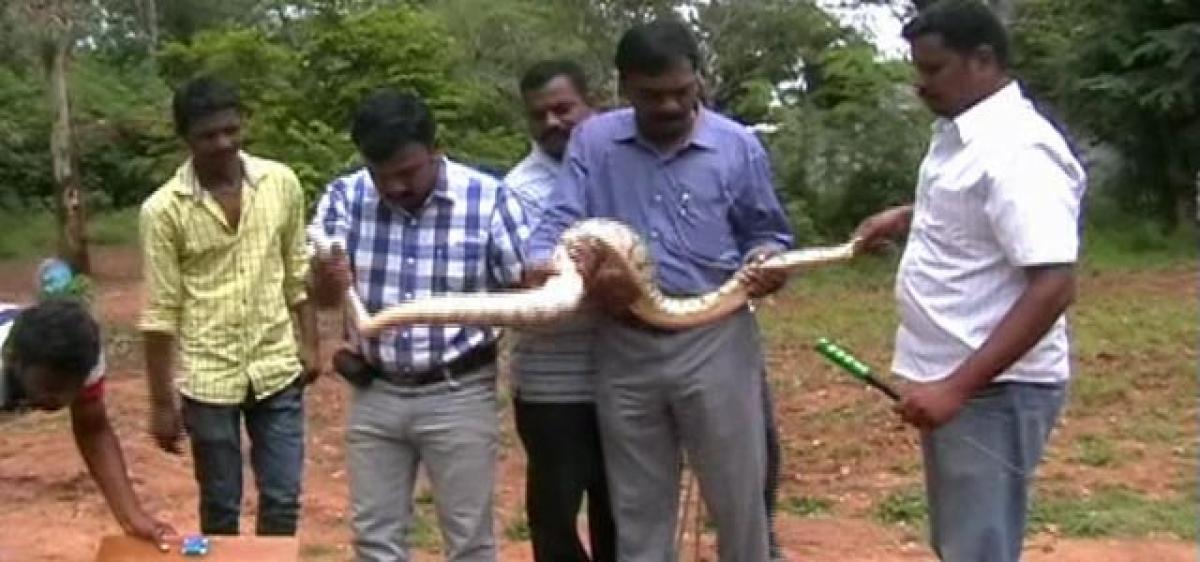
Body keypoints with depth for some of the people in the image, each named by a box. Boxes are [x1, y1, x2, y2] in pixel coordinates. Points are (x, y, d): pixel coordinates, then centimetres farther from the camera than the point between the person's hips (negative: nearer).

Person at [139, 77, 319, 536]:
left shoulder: (281, 183, -2)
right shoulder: (163, 209, -10)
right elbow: (160, 312, -8)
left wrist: (310, 342, 4)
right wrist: (162, 402, -7)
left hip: (277, 370, 2)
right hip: (207, 379, -2)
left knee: (282, 501, 8)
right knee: (220, 507, 10)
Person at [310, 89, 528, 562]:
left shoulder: (489, 199, -13)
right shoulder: (345, 197, -5)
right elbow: (324, 298, -9)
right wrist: (328, 278, -32)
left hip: (458, 393, -3)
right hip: (374, 391, 3)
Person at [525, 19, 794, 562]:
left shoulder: (738, 146, 0)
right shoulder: (592, 141, 3)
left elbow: (767, 234, 9)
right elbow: (559, 222, -3)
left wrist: (766, 262, -14)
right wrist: (542, 265, -25)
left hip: (715, 342, -1)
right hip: (624, 346, 2)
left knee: (737, 499, 7)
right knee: (638, 508, 14)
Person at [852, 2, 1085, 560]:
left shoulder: (1017, 149, -21)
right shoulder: (960, 136, 9)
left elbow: (1053, 286, -27)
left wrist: (957, 387, -30)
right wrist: (908, 217, 13)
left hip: (992, 389, -10)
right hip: (951, 380, 10)